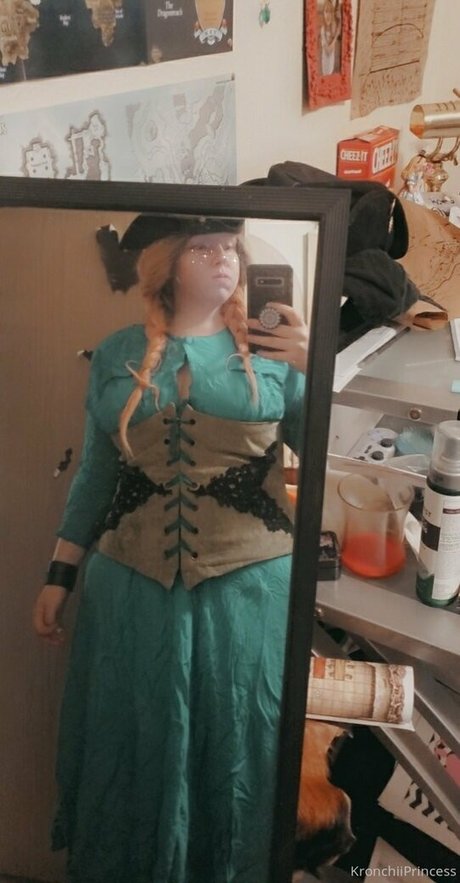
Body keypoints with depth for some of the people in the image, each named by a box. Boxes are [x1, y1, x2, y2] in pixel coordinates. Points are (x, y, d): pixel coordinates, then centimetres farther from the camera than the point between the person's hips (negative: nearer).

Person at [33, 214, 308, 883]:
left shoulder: (273, 352, 0)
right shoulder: (117, 356, 4)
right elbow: (94, 477, 9)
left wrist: (319, 373, -16)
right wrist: (59, 576, 9)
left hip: (248, 589, -1)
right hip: (132, 588, 1)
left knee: (237, 746, 13)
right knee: (133, 746, 16)